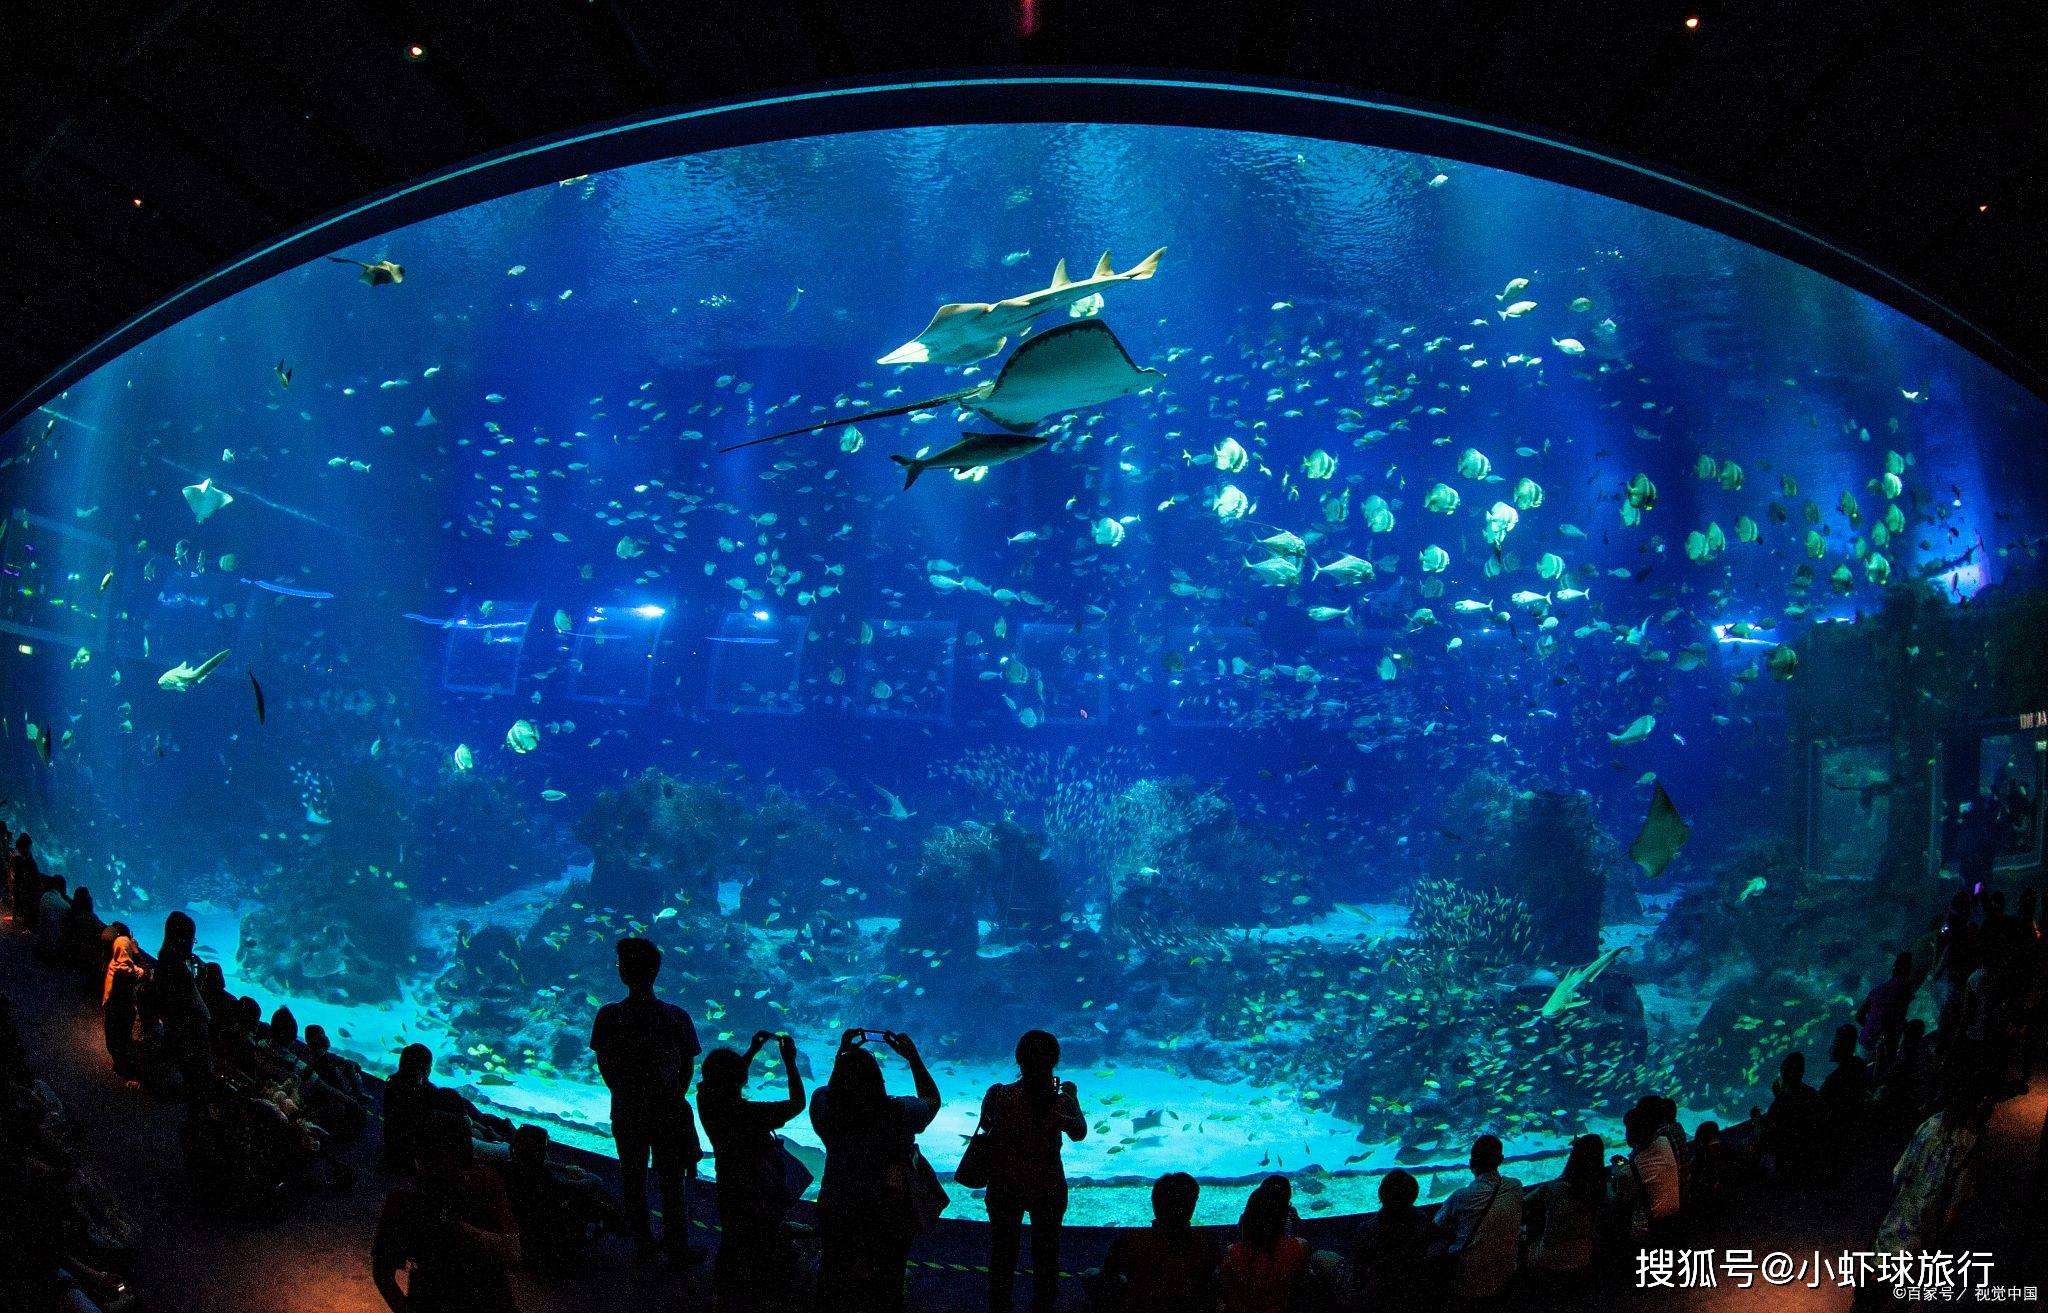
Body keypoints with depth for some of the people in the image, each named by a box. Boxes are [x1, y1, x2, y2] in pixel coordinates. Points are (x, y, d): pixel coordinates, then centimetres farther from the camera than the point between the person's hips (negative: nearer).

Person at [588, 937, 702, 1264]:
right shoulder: (676, 1016, -16)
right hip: (668, 1111, -1)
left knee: (633, 1180, 19)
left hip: (626, 1112, 1)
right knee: (671, 1184, 12)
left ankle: (644, 1242, 31)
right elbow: (688, 1067, -6)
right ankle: (677, 1249, 20)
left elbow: (604, 1066, -3)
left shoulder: (609, 1016, -13)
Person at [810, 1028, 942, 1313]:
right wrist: (913, 1057, 1)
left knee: (832, 1284, 24)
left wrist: (843, 1053, 13)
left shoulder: (825, 1108, -22)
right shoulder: (898, 1113, -25)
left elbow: (833, 1088, 5)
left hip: (836, 1213, 2)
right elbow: (932, 1100, -3)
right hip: (890, 1217, -1)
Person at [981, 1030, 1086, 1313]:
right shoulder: (1062, 1101, -18)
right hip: (1049, 1189, 0)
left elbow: (986, 1125, 1)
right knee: (1046, 1256, 19)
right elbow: (1079, 1134, 3)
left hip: (1005, 1187, 0)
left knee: (1003, 1255, 18)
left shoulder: (998, 1095, -20)